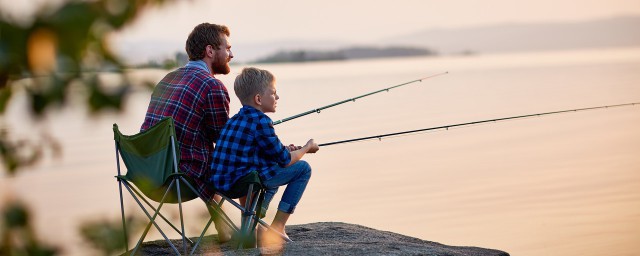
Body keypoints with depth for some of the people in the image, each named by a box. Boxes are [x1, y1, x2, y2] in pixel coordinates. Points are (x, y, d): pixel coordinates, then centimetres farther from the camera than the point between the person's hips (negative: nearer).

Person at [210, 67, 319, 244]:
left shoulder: (236, 119, 15)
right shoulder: (260, 121, -12)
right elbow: (285, 161, -6)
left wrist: (284, 150, 20)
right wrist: (307, 148, 12)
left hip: (221, 181, 9)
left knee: (274, 169, 36)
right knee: (303, 168, 2)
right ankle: (277, 227, 2)